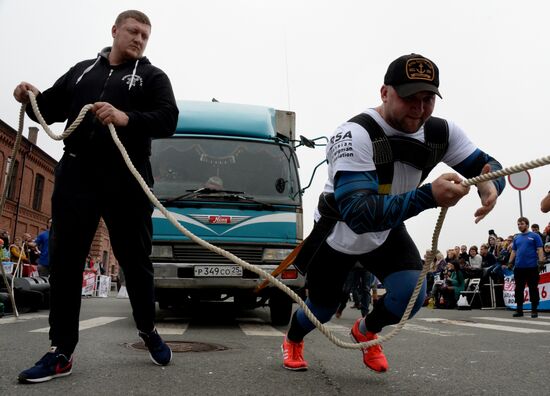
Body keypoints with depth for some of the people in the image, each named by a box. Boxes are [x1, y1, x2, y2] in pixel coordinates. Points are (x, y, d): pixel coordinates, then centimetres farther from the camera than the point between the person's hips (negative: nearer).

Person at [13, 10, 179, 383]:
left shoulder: (152, 76, 10)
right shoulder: (82, 70, 21)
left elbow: (168, 120, -7)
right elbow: (50, 110, 22)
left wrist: (126, 118, -24)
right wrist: (32, 98, 0)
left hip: (126, 179, -3)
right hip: (75, 175, 3)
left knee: (135, 259, 4)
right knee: (65, 261, 1)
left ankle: (148, 330, 25)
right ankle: (61, 352, 9)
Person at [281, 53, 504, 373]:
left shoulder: (441, 132, -14)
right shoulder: (355, 134, -34)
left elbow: (487, 164, -3)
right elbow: (357, 214, -43)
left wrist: (490, 184, -29)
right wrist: (428, 196, -54)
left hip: (387, 232, 4)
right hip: (338, 234, -4)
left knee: (412, 296, -16)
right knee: (322, 309, 11)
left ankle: (366, 331, 20)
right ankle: (293, 340, 50)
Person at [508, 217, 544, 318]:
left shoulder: (534, 236, 2)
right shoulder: (516, 238, 15)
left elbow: (540, 249, -4)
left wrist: (541, 260, -16)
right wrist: (510, 262, 7)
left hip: (532, 267, -4)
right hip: (519, 267, 4)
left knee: (533, 289, 3)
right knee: (519, 289, 7)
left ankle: (534, 310, 11)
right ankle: (519, 309, 14)